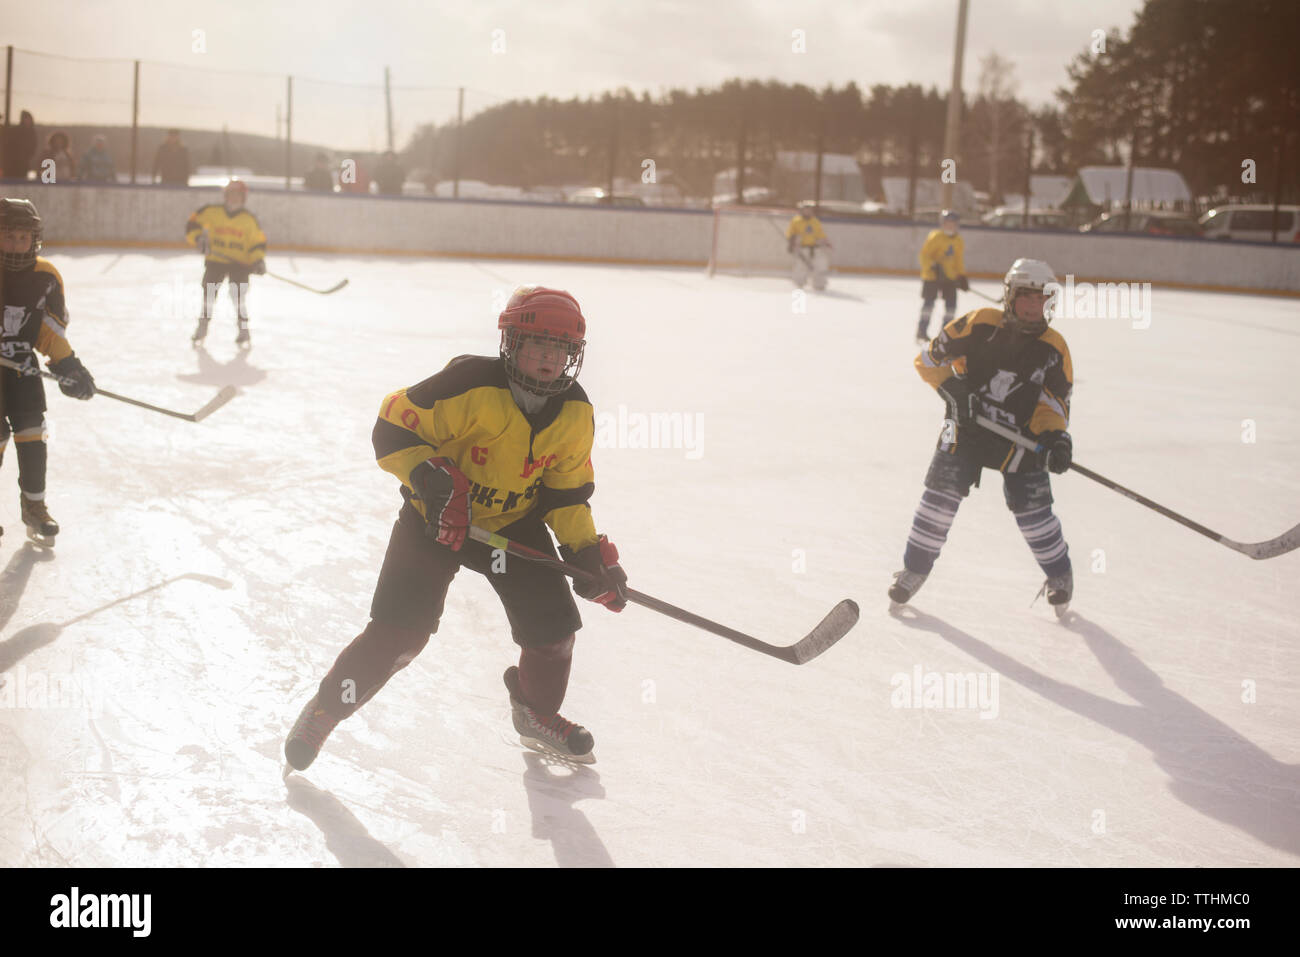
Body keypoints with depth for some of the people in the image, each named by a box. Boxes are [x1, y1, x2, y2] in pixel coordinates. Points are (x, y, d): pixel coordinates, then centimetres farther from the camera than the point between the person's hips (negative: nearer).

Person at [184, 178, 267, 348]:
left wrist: (259, 260, -11)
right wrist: (198, 238, -13)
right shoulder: (212, 212, -2)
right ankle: (202, 327, 20)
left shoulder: (249, 220, -2)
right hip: (215, 260, 1)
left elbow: (257, 241, 2)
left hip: (240, 263, -1)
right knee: (209, 292, 3)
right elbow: (194, 223, 3)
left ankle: (243, 330, -3)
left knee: (238, 294, -14)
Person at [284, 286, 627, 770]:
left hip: (515, 521, 5)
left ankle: (537, 714, 30)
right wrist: (430, 476, -36)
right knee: (399, 631, -12)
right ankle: (326, 708, 11)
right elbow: (394, 424, -23)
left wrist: (586, 550, -8)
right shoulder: (471, 385, -27)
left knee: (552, 625, -1)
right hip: (439, 515, -5)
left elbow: (567, 490, 2)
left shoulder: (575, 412, -8)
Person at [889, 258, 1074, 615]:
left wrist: (1055, 437, -20)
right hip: (966, 428, 0)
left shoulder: (1053, 348, -7)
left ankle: (1059, 574, 22)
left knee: (1031, 508, -3)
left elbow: (1054, 401, -2)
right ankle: (914, 569, 8)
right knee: (941, 493, -9)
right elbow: (928, 358, -2)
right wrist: (951, 388, -17)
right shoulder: (979, 324, -11)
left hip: (1019, 437, 0)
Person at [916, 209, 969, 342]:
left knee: (951, 302, 2)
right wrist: (933, 267, -26)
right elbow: (924, 255, -13)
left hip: (950, 277, 6)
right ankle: (922, 331, -3)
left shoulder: (959, 242, 8)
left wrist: (962, 277, 8)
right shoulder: (935, 237, -11)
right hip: (931, 276, -6)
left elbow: (959, 261, 16)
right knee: (929, 301, -8)